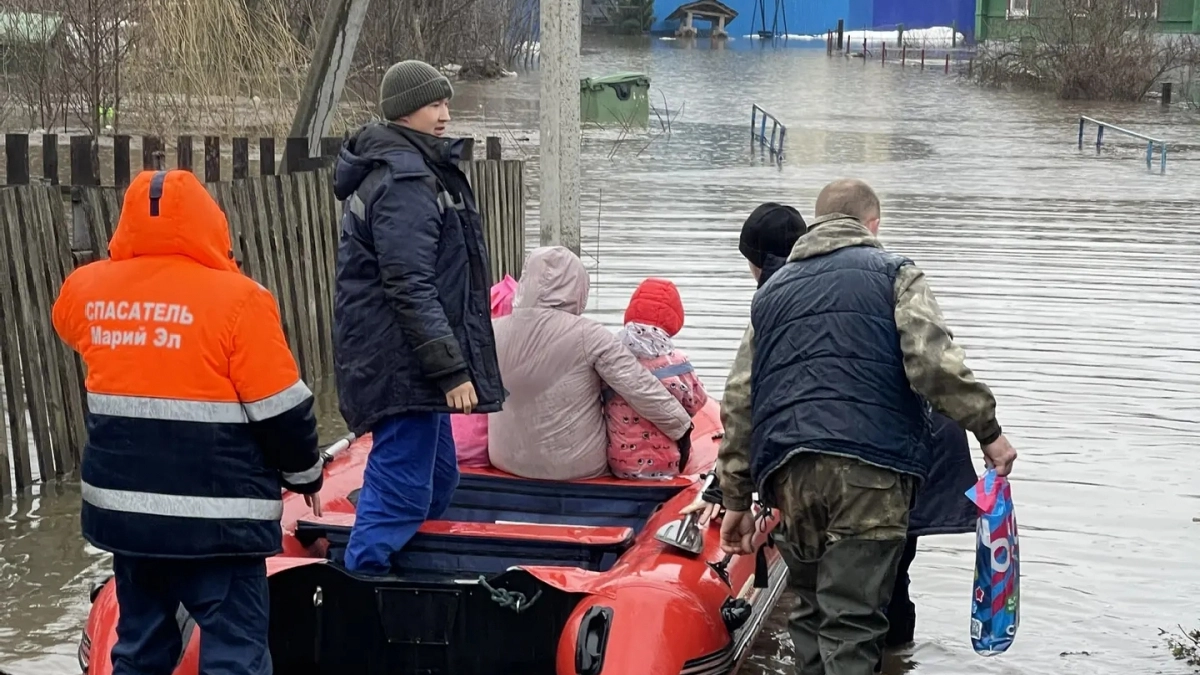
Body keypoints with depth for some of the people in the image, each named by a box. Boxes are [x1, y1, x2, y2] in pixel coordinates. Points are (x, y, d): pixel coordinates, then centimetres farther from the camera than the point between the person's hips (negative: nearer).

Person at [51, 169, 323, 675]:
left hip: (123, 506, 6)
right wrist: (305, 475, 6)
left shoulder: (87, 290, 2)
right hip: (216, 514, -6)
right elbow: (281, 410, -10)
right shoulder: (235, 298, -14)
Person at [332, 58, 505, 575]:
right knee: (402, 490, -9)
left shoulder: (417, 167, 17)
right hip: (402, 364, -11)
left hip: (413, 362, 11)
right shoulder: (404, 181, -17)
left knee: (438, 479, 21)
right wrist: (451, 369, -23)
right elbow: (411, 289, -23)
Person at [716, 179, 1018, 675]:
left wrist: (736, 499, 21)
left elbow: (739, 401, 19)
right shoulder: (892, 273, 10)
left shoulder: (772, 291, 23)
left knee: (810, 610, 17)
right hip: (870, 468, -4)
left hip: (790, 473, 4)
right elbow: (934, 364, -7)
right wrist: (988, 430, 3)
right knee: (851, 623, -6)